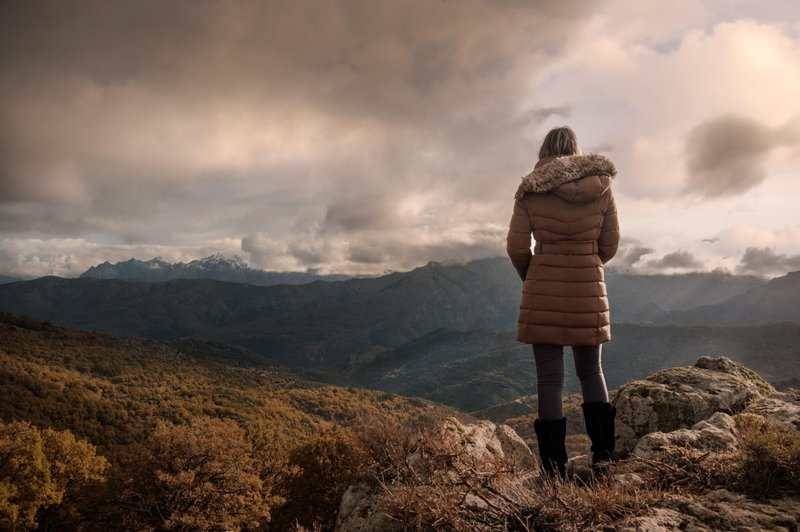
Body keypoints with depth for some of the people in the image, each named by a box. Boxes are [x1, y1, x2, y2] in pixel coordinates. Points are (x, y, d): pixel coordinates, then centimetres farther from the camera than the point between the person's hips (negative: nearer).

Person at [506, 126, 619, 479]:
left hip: (543, 293, -2)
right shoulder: (602, 186, 3)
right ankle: (602, 455, 17)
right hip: (589, 291, 2)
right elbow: (609, 245, 6)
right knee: (591, 370, 20)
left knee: (549, 379, 4)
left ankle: (555, 468, 8)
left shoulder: (531, 191, -3)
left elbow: (516, 247, -4)